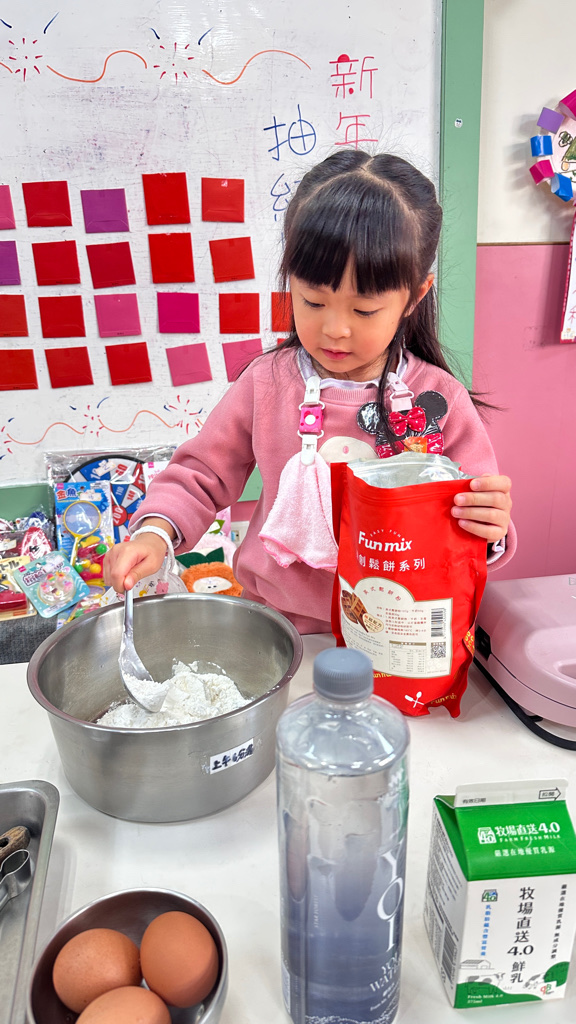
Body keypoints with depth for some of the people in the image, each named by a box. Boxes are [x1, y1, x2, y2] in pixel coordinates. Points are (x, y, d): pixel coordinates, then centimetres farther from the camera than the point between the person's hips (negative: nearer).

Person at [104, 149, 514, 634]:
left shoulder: (439, 401, -5)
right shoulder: (266, 384, -2)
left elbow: (470, 527, 2)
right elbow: (199, 475, 7)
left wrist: (490, 532, -21)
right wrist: (155, 534, -10)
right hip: (276, 630, -2)